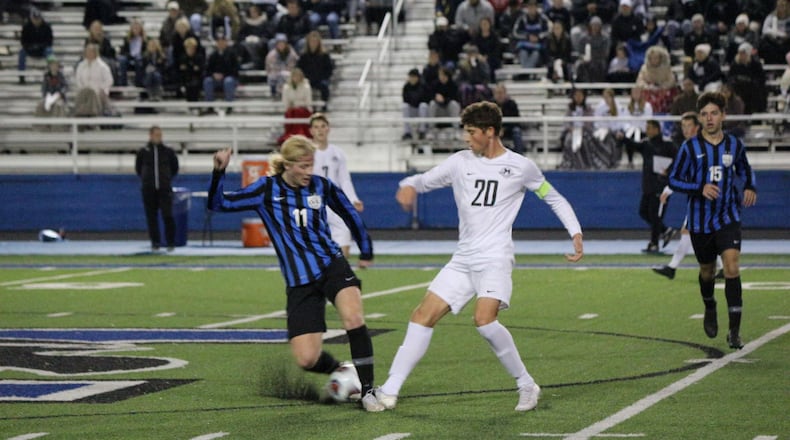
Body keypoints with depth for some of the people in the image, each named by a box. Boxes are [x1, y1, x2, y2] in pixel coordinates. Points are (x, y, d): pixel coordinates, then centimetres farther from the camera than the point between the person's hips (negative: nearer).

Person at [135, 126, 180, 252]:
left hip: (165, 189, -1)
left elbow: (174, 168, 14)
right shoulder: (143, 152, 1)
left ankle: (171, 243, -2)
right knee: (151, 216, 3)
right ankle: (155, 242, 12)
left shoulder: (168, 151, 1)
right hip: (148, 189, 1)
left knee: (167, 215, -10)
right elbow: (138, 169, 15)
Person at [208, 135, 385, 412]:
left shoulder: (321, 187, 1)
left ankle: (367, 391, -16)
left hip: (332, 265, 0)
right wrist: (219, 172, -21)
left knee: (354, 319, -29)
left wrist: (366, 251, 27)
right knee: (307, 359, -10)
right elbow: (218, 204, -6)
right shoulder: (267, 190, -4)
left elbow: (349, 213, 18)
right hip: (299, 282, 0)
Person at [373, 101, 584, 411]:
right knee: (423, 315, -4)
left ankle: (526, 385, -11)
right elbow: (423, 180, 14)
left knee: (484, 319, -27)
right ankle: (390, 391, -2)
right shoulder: (460, 162, 8)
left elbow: (553, 198, 12)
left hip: (495, 257, -5)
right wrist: (409, 186, -10)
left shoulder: (520, 167, 1)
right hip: (463, 258, 5)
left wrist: (576, 233, 1)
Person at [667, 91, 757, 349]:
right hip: (700, 220, 0)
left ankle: (734, 331, -17)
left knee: (732, 267, -17)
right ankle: (709, 309, 47)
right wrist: (700, 188, -19)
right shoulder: (690, 147, -5)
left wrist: (750, 187, 0)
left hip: (728, 218, 0)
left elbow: (744, 170, 21)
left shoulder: (734, 145, 2)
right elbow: (674, 180, -3)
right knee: (707, 271, 14)